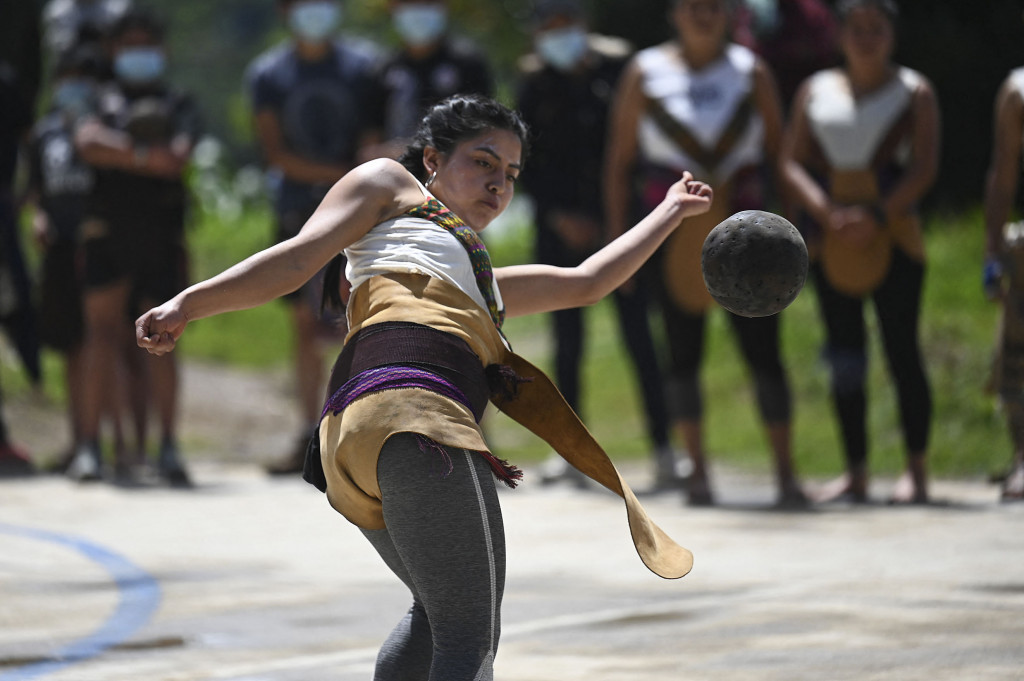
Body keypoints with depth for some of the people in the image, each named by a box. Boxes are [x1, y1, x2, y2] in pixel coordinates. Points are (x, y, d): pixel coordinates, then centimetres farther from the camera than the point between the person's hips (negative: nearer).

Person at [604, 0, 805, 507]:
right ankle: (697, 470, 14)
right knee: (683, 353, 3)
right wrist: (618, 237, 1)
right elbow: (619, 161, 6)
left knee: (762, 348, -6)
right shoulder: (646, 74, 4)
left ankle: (785, 472, -3)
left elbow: (778, 151, 8)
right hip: (673, 232, 0)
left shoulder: (750, 72, 5)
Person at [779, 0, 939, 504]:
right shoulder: (815, 92, 12)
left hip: (892, 231, -3)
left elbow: (924, 169, -5)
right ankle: (855, 472, 7)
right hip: (831, 233, 3)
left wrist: (876, 216, -17)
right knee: (843, 357, 2)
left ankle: (916, 471, -2)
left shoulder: (914, 92, 4)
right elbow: (792, 163, 5)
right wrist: (828, 213, -13)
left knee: (901, 349, -7)